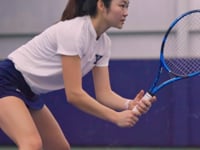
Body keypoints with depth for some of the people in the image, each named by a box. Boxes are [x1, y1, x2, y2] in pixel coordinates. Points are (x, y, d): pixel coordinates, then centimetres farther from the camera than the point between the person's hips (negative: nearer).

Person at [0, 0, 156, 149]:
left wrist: (130, 104, -20)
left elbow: (103, 92, 0)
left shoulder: (103, 42, 1)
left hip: (29, 92, 10)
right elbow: (74, 94, -28)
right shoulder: (73, 31, -26)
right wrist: (116, 117, -26)